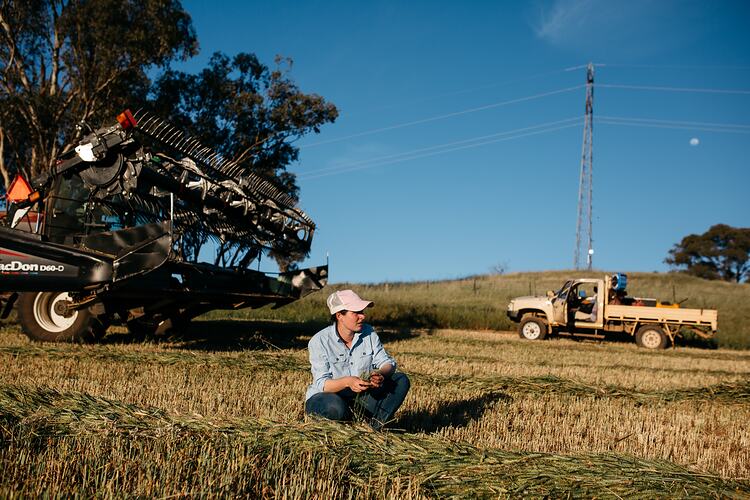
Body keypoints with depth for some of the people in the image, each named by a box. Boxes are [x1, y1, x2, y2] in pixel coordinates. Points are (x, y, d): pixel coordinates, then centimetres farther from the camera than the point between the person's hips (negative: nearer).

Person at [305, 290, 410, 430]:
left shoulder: (368, 333, -2)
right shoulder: (319, 341, -16)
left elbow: (387, 362, -4)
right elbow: (322, 384, -21)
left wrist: (381, 374, -29)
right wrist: (347, 382, -41)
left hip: (362, 396, 5)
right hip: (324, 396, -5)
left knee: (401, 380, -12)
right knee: (335, 407, -41)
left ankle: (376, 424, -24)